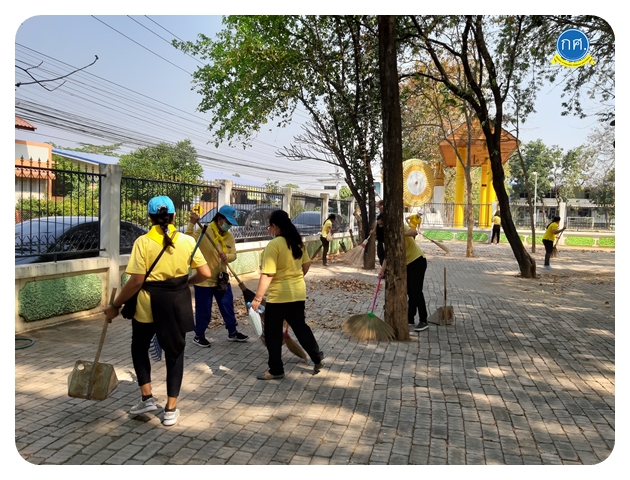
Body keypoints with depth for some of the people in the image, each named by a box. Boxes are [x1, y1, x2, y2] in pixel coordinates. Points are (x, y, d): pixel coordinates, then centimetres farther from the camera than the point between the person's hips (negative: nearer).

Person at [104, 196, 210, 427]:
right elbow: (205, 273, -5)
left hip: (149, 303, -1)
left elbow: (136, 281, -14)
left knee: (139, 347, 24)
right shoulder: (187, 241, -5)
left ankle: (147, 398, 25)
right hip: (177, 303, 2)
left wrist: (115, 305, -3)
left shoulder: (143, 242, -11)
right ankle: (171, 409, 18)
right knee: (174, 353, 13)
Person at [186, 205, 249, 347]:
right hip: (204, 279, -6)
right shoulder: (203, 231, -15)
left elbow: (233, 255, 1)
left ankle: (232, 332, 32)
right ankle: (199, 335, 25)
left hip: (222, 278, 6)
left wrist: (226, 257, -22)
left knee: (228, 306, 16)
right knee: (203, 310, 5)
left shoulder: (229, 236, 3)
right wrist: (192, 224, -37)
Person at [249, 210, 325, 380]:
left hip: (279, 295, -7)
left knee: (273, 333, 8)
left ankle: (276, 370, 18)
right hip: (298, 293, 8)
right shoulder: (298, 242, 5)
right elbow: (306, 265, 15)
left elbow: (268, 274, -22)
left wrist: (257, 298, -18)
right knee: (300, 326, 22)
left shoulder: (273, 245, -18)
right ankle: (317, 359, 26)